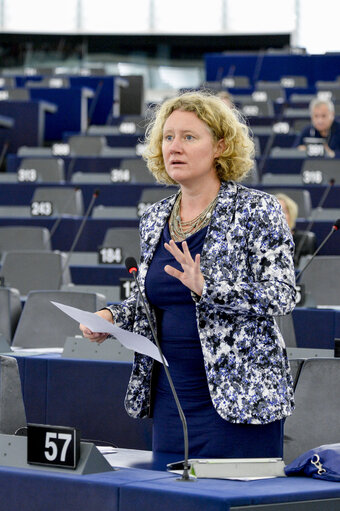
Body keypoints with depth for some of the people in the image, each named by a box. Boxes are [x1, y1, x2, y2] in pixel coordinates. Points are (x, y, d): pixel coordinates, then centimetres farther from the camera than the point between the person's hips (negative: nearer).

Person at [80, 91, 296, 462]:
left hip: (238, 398, -6)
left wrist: (205, 287, -27)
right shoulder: (155, 219, 11)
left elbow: (282, 296, -14)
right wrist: (112, 317, 1)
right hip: (169, 397, 6)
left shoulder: (256, 210, -6)